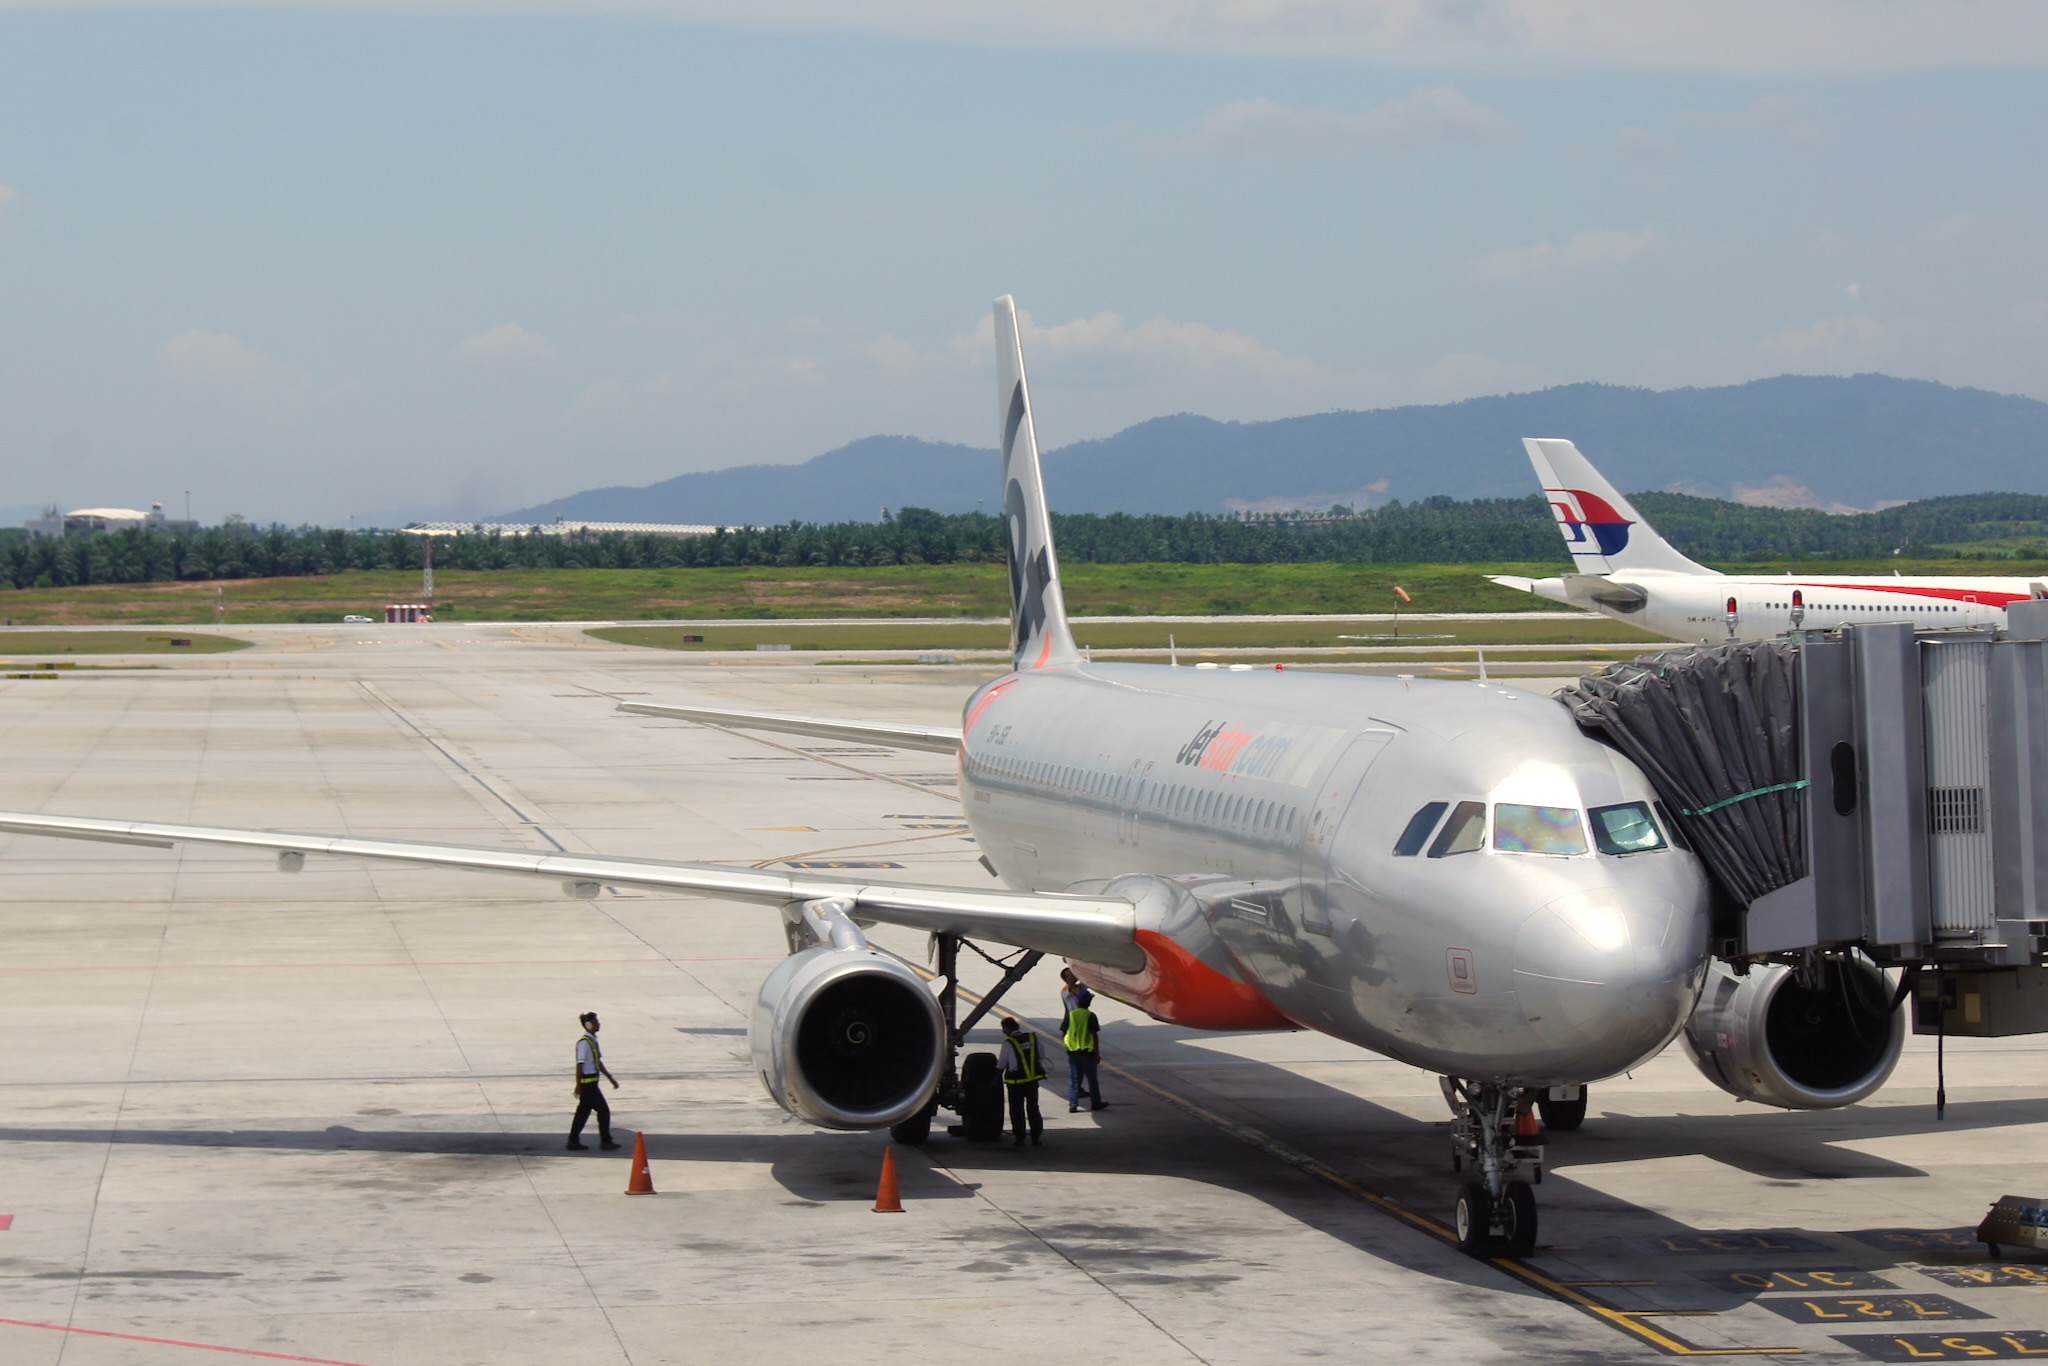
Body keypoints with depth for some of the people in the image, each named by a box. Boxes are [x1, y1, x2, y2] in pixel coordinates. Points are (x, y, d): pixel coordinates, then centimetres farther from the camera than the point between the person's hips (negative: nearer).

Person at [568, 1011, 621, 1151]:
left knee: (583, 1112, 12)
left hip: (591, 1083, 9)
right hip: (587, 1083, -9)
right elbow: (580, 1065, -19)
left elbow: (598, 1063, 20)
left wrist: (610, 1078, 22)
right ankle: (605, 1141, 3)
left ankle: (574, 1141, 16)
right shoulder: (584, 1043, -17)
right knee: (603, 1111, -5)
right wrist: (579, 1085, -20)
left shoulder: (593, 1041, 12)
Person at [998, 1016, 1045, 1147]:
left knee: (1017, 1110, 8)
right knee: (1033, 1108, 13)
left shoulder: (1008, 1043, -13)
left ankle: (1019, 1138, 9)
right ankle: (1036, 1137, 13)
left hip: (1016, 1082, -4)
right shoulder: (1033, 1038, -1)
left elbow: (1002, 1064, -7)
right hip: (1033, 1078, 4)